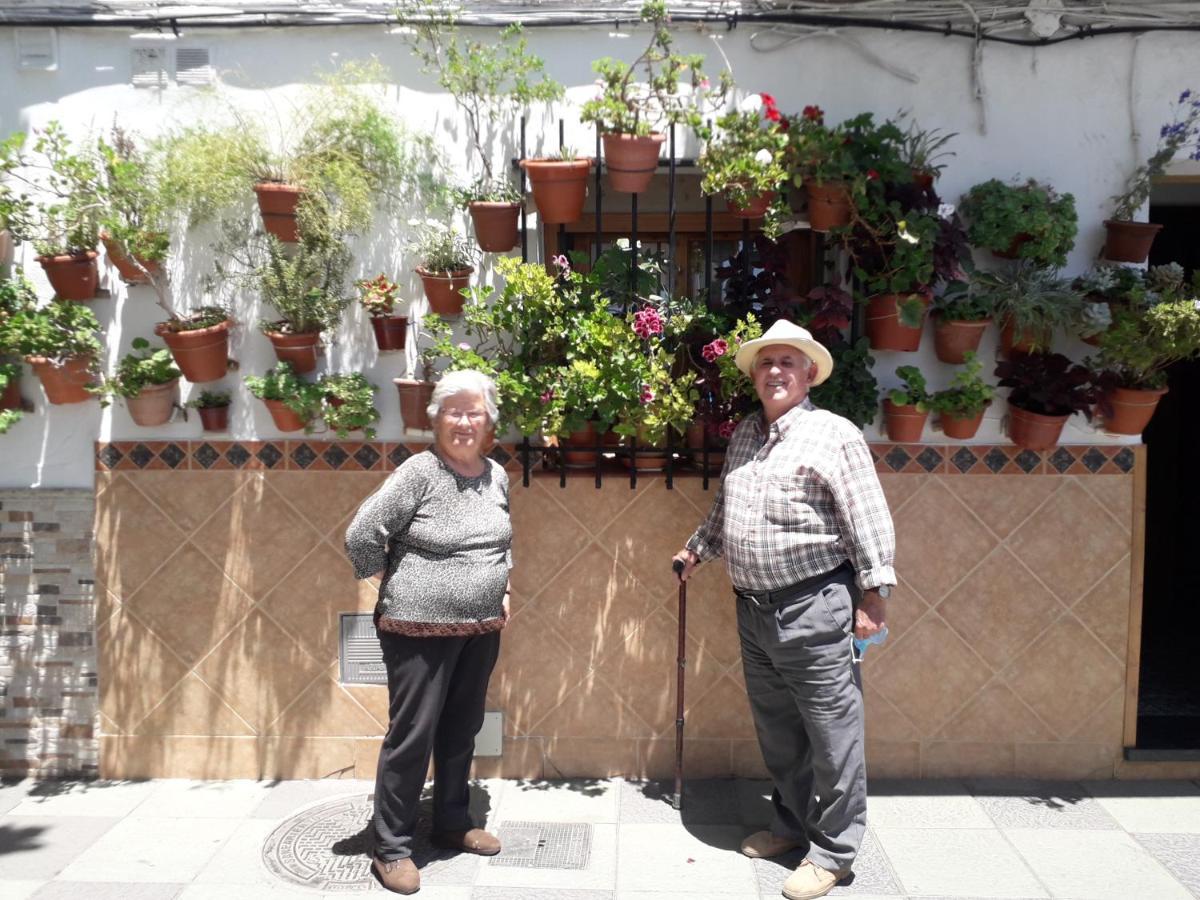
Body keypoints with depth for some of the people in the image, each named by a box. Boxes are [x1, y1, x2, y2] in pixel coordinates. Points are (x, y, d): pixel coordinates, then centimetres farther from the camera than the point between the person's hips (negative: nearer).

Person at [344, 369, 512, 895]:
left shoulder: (497, 476, 5)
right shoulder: (419, 472, -15)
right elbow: (360, 536, -17)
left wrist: (503, 589, 11)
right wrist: (397, 585, -8)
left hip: (482, 630, 6)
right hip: (419, 629, -6)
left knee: (461, 732, 18)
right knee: (411, 735, 3)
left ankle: (452, 824, 37)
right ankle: (390, 848, 19)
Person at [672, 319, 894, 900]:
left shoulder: (833, 434, -8)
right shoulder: (743, 436, 12)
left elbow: (869, 522, -11)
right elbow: (722, 508, 26)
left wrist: (872, 593, -14)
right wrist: (696, 549, 31)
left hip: (813, 610, -7)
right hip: (754, 610, 7)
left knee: (832, 735, 3)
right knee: (776, 731, 18)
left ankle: (832, 851, 17)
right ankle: (792, 823, 36)